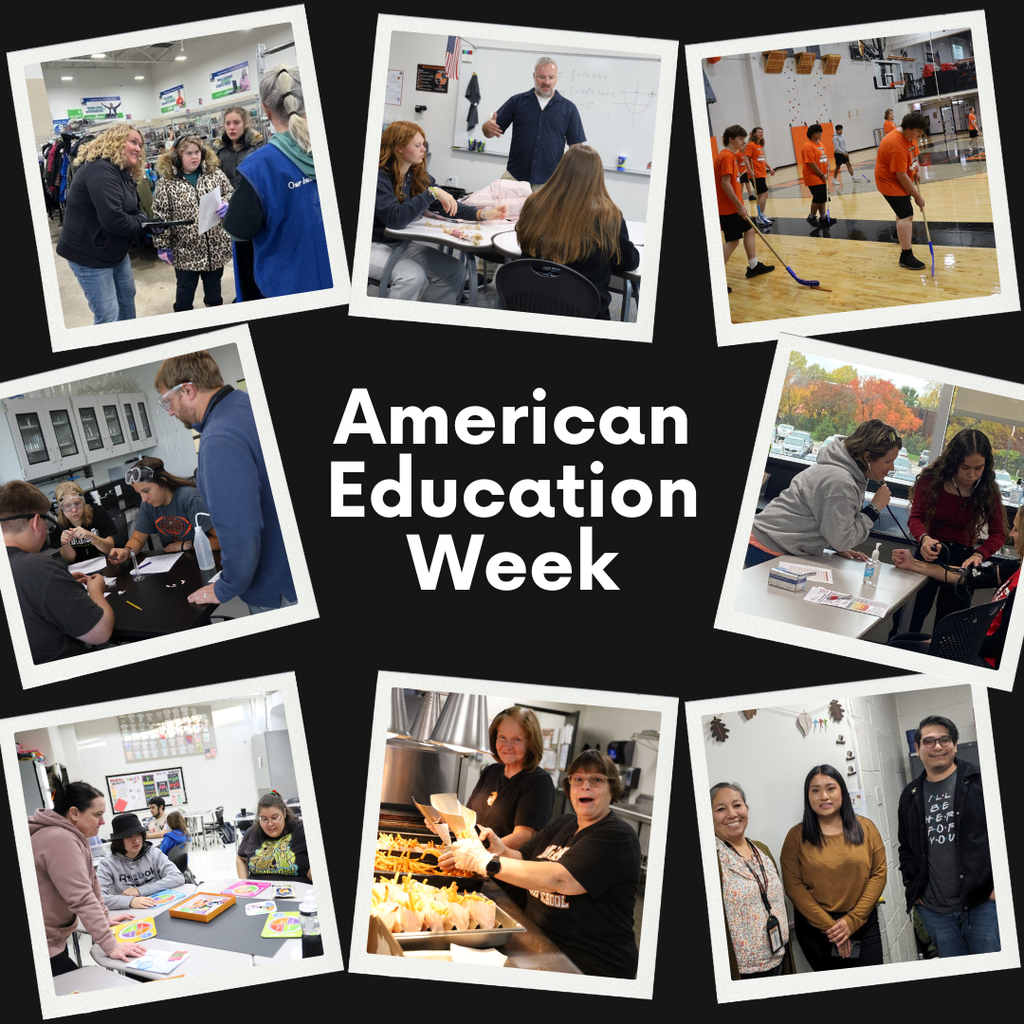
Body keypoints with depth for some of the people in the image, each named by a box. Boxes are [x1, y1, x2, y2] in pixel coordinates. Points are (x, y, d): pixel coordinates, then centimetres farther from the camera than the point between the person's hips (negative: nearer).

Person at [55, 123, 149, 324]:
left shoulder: (122, 172, 8)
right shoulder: (100, 171, -27)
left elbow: (132, 209, 11)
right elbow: (113, 219, -35)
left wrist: (144, 219, -13)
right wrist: (141, 223, -17)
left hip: (116, 251, 11)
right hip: (90, 254, -11)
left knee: (127, 299, 23)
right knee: (108, 317, -6)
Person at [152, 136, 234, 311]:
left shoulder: (215, 173, 0)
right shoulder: (166, 182, -9)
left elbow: (230, 194, 9)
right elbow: (161, 217, -8)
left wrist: (226, 204, -14)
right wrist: (163, 246, -9)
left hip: (216, 247, 3)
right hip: (186, 250, -3)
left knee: (214, 285, 20)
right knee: (185, 289, 11)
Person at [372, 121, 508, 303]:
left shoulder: (418, 176, 8)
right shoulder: (378, 177, -18)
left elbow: (447, 205, 8)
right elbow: (395, 219, -29)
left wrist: (481, 214, -8)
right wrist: (431, 193, -30)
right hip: (373, 246, -8)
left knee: (455, 271, -5)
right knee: (413, 276, -32)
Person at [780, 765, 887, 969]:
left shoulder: (865, 828, 3)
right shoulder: (796, 836, -2)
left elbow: (878, 874, 0)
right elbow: (794, 886, -7)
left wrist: (852, 921, -10)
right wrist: (829, 926, -13)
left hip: (863, 925, 1)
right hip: (814, 929, -1)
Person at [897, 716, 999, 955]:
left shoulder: (980, 782, 0)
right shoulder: (911, 796, 12)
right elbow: (906, 847, 21)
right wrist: (912, 886, 11)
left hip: (983, 902, -4)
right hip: (933, 909, 4)